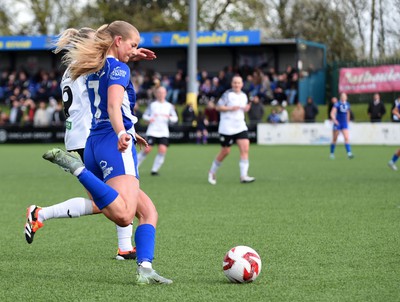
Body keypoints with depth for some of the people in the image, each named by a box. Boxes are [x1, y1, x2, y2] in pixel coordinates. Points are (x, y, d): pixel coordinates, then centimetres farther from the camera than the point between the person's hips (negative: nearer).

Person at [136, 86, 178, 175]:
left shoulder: (169, 106, 10)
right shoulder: (152, 105, 7)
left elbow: (175, 118, 8)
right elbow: (144, 115, 11)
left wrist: (169, 117, -14)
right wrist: (149, 118, -11)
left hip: (164, 133, 2)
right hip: (152, 131, -2)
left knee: (162, 150, -14)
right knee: (147, 149, -9)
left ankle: (154, 170, -1)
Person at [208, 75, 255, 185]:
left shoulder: (244, 96, 12)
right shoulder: (228, 94, -7)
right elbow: (218, 107, -9)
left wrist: (246, 109, 3)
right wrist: (230, 108, -22)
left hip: (240, 126, 5)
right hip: (227, 128, -5)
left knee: (245, 149, -12)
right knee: (225, 151, 3)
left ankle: (243, 176, -14)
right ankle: (212, 172, 25)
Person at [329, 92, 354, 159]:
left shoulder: (347, 104, 7)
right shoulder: (337, 104, -9)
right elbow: (332, 113, -17)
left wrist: (348, 121, 23)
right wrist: (334, 119, -33)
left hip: (345, 124, 3)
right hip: (337, 123, -3)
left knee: (346, 138, -12)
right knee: (334, 139, 6)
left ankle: (349, 153, -20)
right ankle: (332, 153, 21)